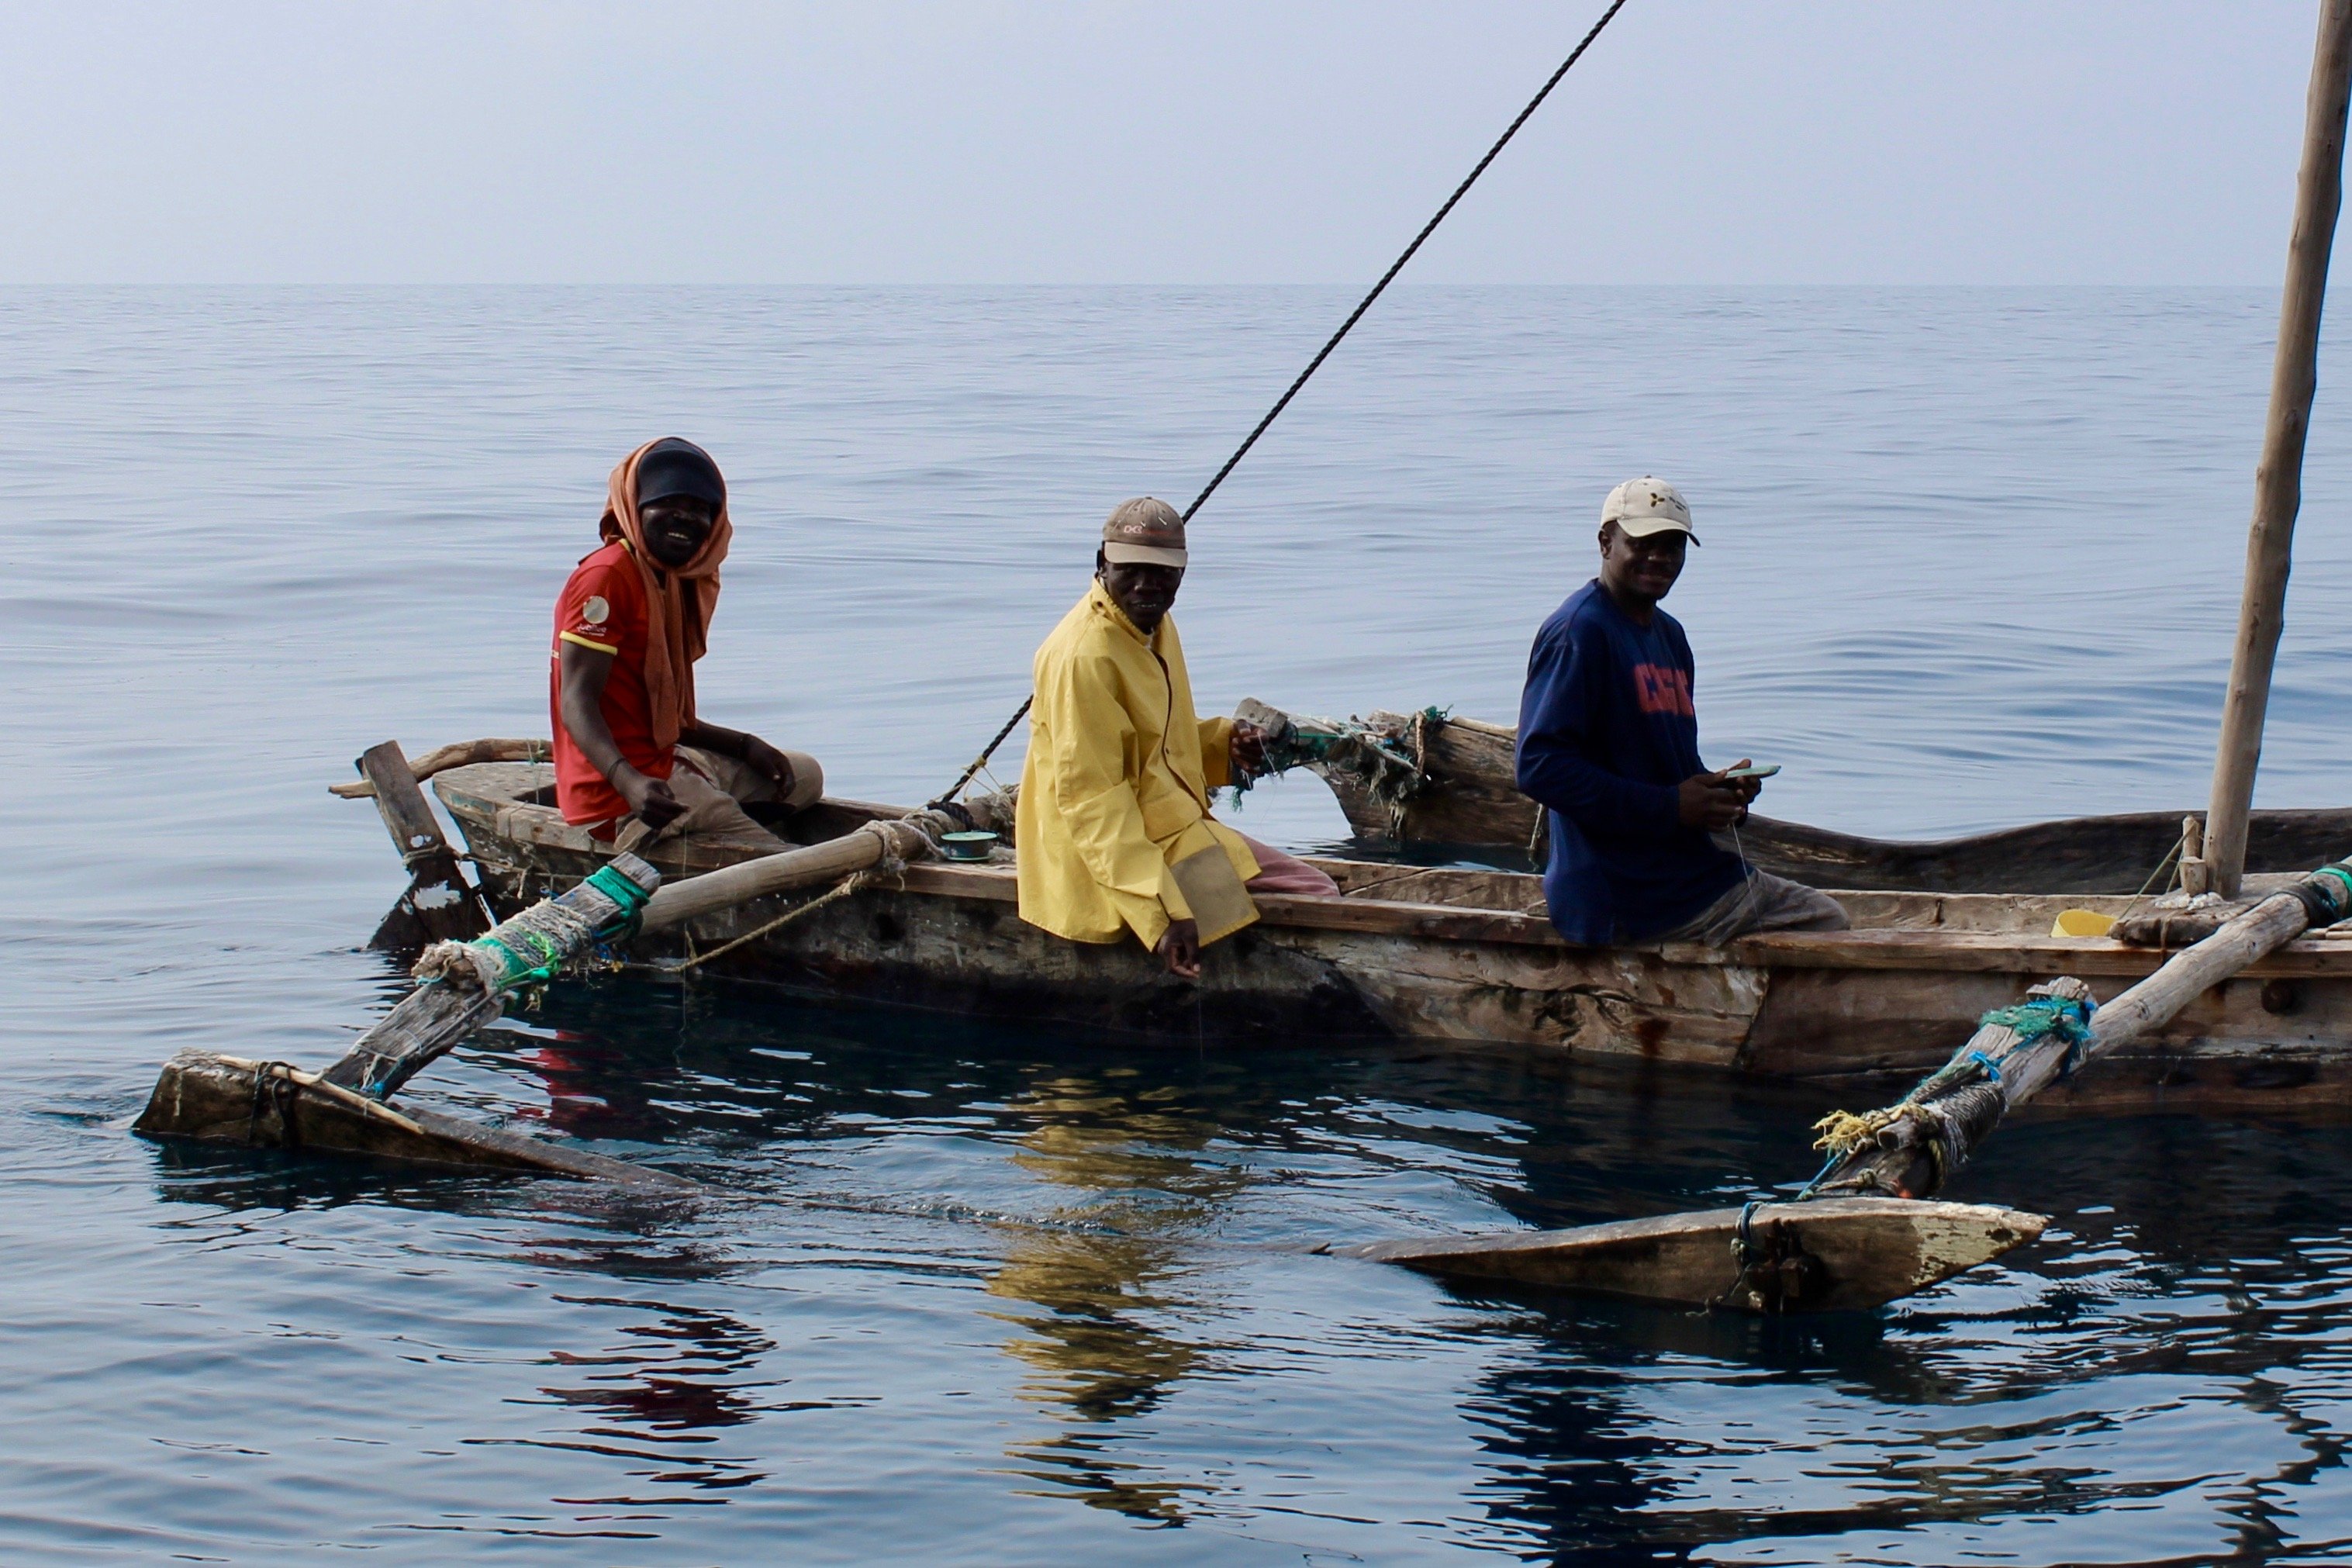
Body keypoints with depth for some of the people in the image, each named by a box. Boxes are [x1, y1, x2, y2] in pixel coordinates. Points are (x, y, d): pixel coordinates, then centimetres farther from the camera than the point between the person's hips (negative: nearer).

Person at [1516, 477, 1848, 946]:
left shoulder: (1669, 634, 18)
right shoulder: (1578, 631, -13)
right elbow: (1539, 767, -21)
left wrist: (1720, 791, 1)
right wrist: (1671, 807, -20)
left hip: (1688, 868, 10)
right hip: (1621, 893, -9)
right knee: (1823, 922, -9)